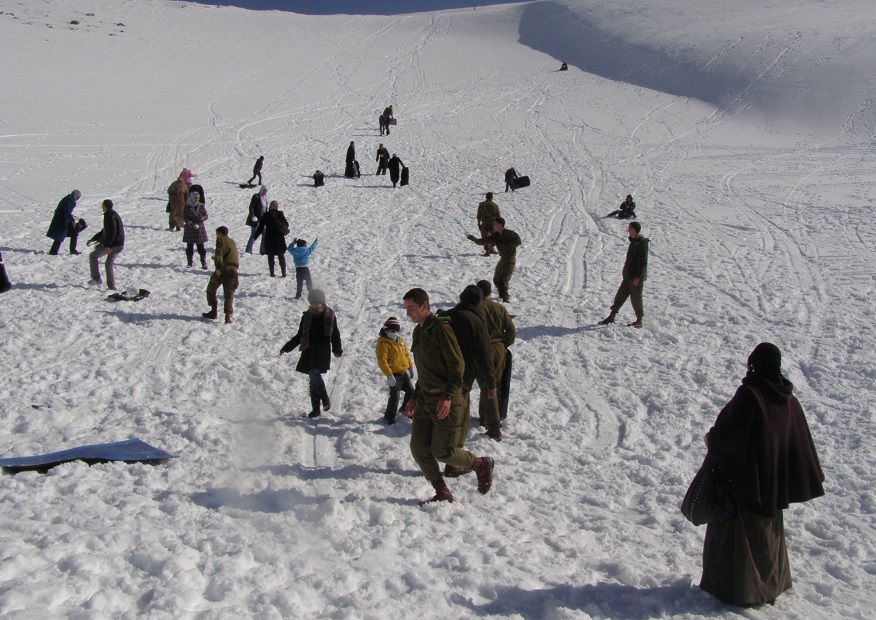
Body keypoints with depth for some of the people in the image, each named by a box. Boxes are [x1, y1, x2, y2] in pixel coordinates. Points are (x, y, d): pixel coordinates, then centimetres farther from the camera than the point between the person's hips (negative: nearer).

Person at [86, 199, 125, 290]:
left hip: (112, 244, -9)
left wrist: (107, 245, -27)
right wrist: (93, 239, 29)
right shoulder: (114, 214, 21)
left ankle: (96, 278, 4)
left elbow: (111, 231, -23)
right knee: (109, 264, 17)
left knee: (93, 256, 5)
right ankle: (111, 286, 13)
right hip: (120, 245, 9)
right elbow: (105, 231, 28)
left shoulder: (109, 215, -12)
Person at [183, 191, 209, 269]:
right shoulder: (187, 207, -6)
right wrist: (192, 224, -20)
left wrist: (203, 217, -17)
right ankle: (189, 263, 15)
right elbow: (184, 218, -8)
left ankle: (204, 264, 6)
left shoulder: (201, 206, 1)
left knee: (201, 247, 2)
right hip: (190, 229, -1)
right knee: (190, 247, 5)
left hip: (200, 228, 1)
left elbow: (206, 215, 6)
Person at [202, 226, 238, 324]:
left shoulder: (220, 240, 1)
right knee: (229, 294, 5)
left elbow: (219, 253, -14)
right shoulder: (233, 242, 24)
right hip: (233, 270, 6)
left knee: (211, 290, 13)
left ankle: (214, 311, 12)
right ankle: (228, 316, -9)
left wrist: (218, 266, -22)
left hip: (223, 269, -6)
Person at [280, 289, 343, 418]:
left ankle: (325, 400, -2)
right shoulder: (307, 316, 8)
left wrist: (337, 350, -2)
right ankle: (316, 409, 10)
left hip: (323, 353, -3)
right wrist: (286, 348, 10)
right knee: (314, 378, 3)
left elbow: (335, 335, 7)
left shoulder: (330, 316, 1)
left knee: (315, 375, -20)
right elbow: (299, 336, 15)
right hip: (309, 352, 3)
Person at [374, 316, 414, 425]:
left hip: (404, 372, 8)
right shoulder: (383, 343, -17)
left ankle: (405, 409, 41)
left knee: (410, 391, 19)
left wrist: (410, 367, 22)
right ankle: (389, 418, 4)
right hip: (394, 374, -8)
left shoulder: (401, 341, 9)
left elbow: (406, 354, 21)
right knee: (394, 396, -8)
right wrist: (389, 375, -28)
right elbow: (382, 361, -23)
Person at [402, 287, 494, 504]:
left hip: (446, 401, -8)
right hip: (425, 399, 8)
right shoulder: (418, 332, 13)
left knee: (442, 451, -5)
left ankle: (482, 465, 20)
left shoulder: (441, 329, -14)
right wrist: (415, 398, 19)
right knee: (418, 448, 0)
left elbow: (457, 364, -17)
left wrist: (447, 397, -24)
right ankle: (442, 493, 12)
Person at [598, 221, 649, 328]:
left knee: (636, 299, 0)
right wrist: (625, 273, 21)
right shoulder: (633, 241, 12)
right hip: (628, 276, 9)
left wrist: (637, 277, -21)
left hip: (636, 277, -9)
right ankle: (611, 317, 18)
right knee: (620, 296, 11)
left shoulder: (642, 243, -18)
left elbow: (643, 262, -20)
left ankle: (639, 321, 12)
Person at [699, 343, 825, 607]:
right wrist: (811, 476, 18)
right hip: (774, 478, 7)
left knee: (742, 530, 4)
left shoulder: (748, 394, -21)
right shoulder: (788, 399, 0)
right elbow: (802, 441, 7)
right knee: (768, 530, 20)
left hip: (747, 476, -7)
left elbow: (730, 431, -21)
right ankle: (770, 585, 29)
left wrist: (712, 440, -1)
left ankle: (738, 587, 10)